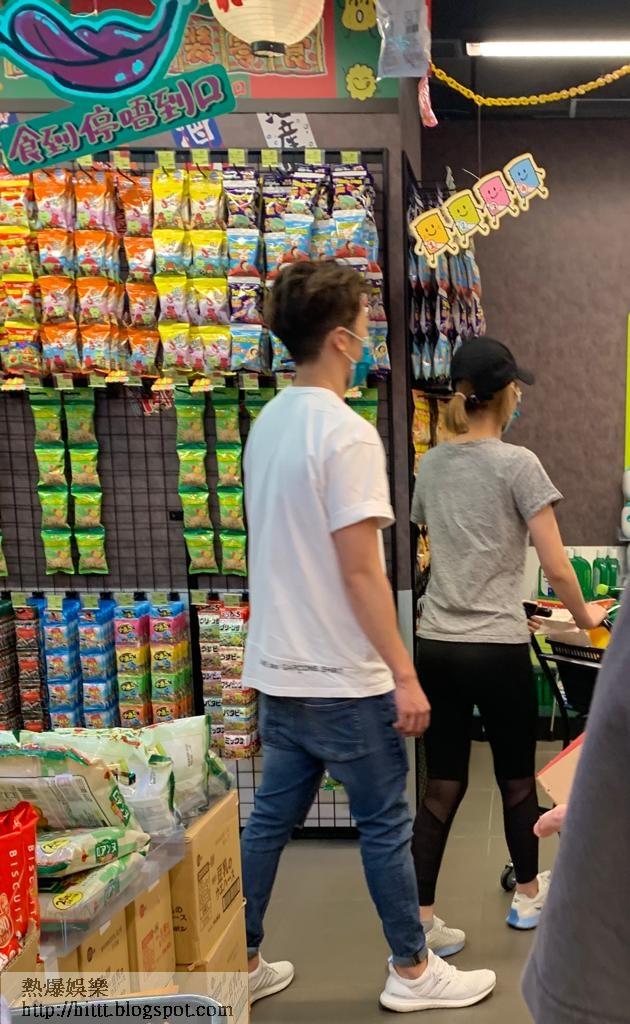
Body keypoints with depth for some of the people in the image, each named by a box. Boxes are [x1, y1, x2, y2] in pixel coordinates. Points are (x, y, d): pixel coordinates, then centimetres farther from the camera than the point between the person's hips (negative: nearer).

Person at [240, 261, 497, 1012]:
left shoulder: (267, 425, 8)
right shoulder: (347, 434, -20)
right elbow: (360, 571, -21)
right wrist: (404, 674, -15)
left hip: (279, 669, 8)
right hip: (342, 677, -8)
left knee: (269, 819, 17)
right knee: (384, 826, 8)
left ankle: (241, 965, 28)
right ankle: (412, 972, 25)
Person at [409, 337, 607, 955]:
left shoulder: (430, 466, 7)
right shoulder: (517, 464, -10)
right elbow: (556, 567, -9)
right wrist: (583, 616, 9)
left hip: (435, 644, 5)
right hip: (497, 648, -4)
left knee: (442, 787, 9)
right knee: (517, 778, 16)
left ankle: (420, 921, 9)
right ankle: (528, 896, 36)